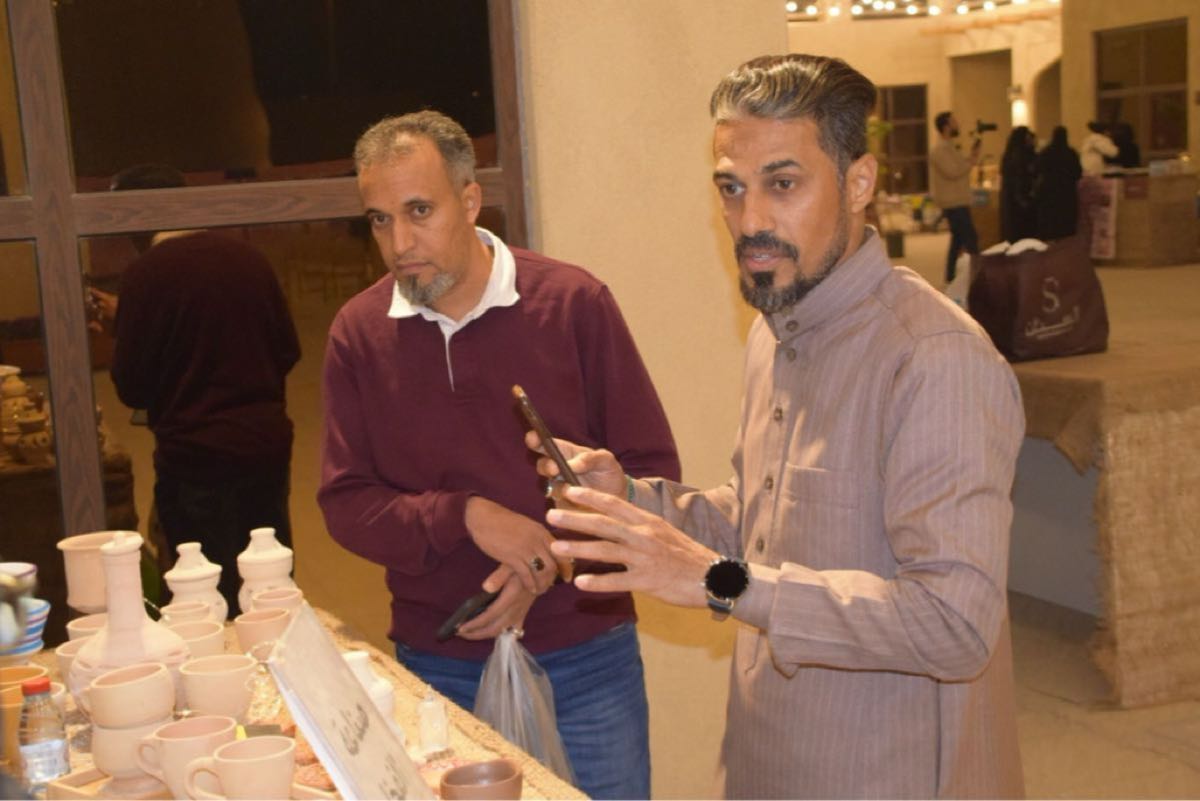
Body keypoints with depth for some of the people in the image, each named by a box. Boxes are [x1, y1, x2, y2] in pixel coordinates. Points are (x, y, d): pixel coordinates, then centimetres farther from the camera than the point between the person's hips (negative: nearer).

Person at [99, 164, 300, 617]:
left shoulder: (147, 273, -12)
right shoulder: (248, 259, 2)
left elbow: (131, 388, -8)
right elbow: (287, 353, 11)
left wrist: (120, 321, 7)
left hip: (196, 459, -5)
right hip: (268, 444, 5)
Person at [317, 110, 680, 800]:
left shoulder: (574, 303, -6)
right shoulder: (359, 334, -2)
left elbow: (652, 471, -3)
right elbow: (346, 505, -2)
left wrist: (551, 561, -16)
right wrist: (467, 516, -18)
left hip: (586, 661, -1)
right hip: (436, 669, 1)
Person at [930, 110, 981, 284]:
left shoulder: (949, 147, 17)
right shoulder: (940, 149, -15)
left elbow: (961, 167, 19)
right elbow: (953, 171, -26)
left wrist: (972, 154, 7)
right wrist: (971, 161, -15)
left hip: (957, 202, 11)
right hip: (954, 203, -11)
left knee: (958, 240, 12)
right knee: (970, 239, -10)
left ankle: (951, 277, 16)